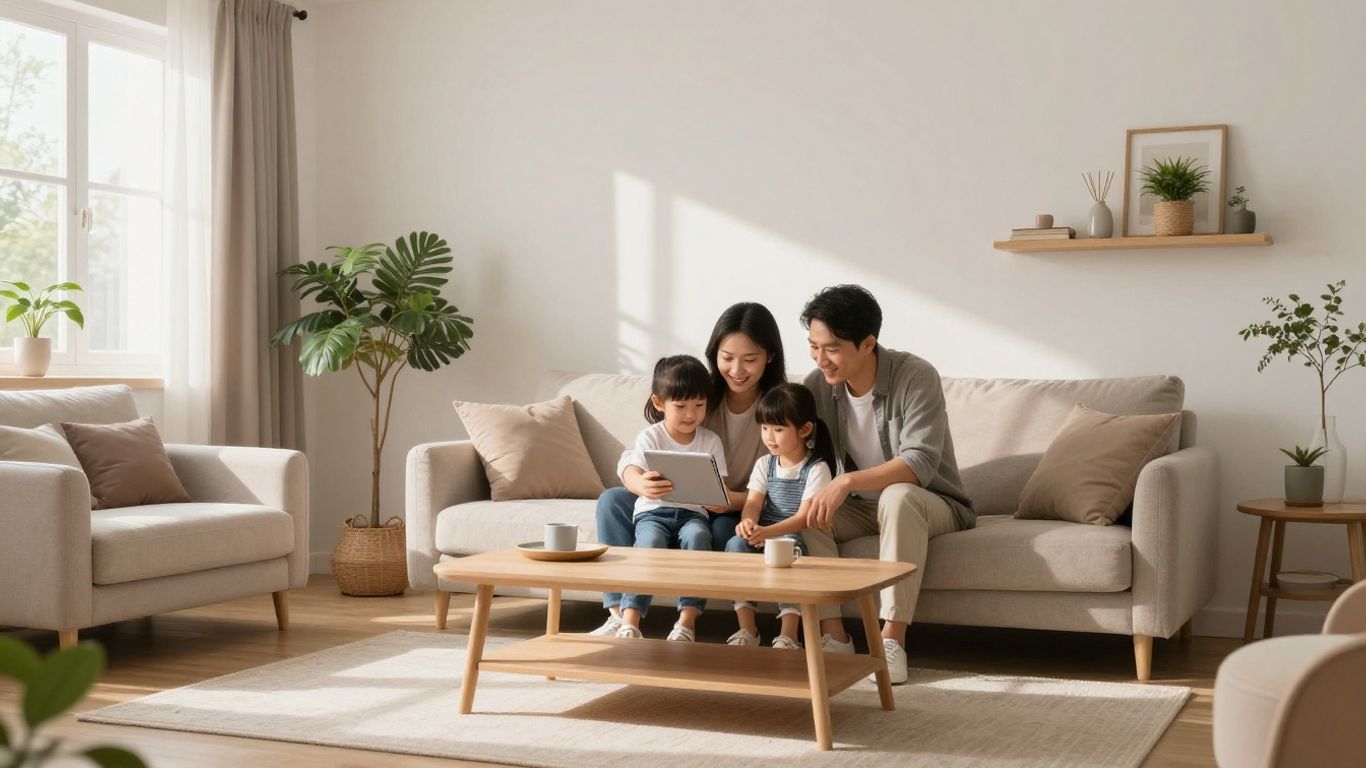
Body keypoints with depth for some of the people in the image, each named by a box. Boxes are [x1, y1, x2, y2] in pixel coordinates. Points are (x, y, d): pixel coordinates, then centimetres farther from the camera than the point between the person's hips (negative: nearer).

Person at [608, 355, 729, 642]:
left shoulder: (711, 441, 10)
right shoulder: (650, 437, 2)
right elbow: (631, 471, -13)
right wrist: (642, 484, -40)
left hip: (693, 513, 1)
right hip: (653, 512, -1)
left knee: (697, 536, -32)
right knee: (650, 543, -33)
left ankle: (687, 621, -33)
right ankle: (629, 621, -36)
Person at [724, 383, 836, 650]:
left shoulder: (817, 468, -7)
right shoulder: (764, 464, 9)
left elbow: (804, 517, -17)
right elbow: (753, 502, -1)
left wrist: (767, 532, -32)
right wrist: (747, 522, -27)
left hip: (797, 536, -4)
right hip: (763, 534, 5)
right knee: (736, 543, -26)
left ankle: (788, 634, -37)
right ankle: (746, 628, -24)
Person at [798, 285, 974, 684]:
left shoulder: (916, 377, -21)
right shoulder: (817, 385, -6)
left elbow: (920, 463, -31)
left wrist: (847, 482, -43)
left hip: (932, 504, -4)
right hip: (860, 506, 5)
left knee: (898, 497, -38)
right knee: (802, 506, -23)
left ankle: (892, 640, -35)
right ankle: (833, 636, -23)